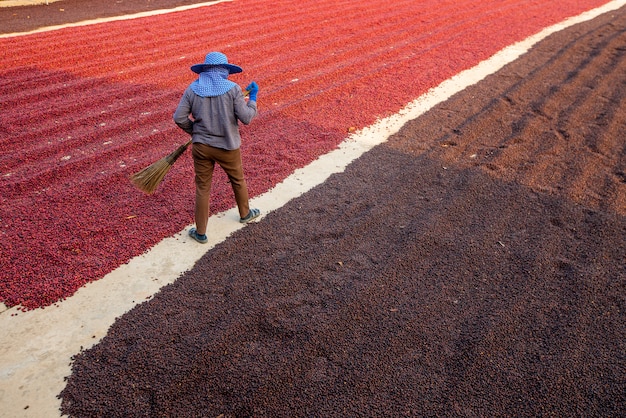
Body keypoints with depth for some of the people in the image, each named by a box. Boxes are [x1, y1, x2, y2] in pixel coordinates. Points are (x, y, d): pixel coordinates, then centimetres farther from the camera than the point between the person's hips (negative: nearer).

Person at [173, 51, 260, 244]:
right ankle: (245, 214, 45)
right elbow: (246, 118, -13)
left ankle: (201, 232, 18)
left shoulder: (192, 89, -5)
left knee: (202, 189, 11)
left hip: (201, 146, 1)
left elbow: (179, 118, -7)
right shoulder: (233, 89, -11)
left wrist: (195, 131, 11)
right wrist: (252, 98, 4)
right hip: (228, 147, -1)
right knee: (238, 180, 23)